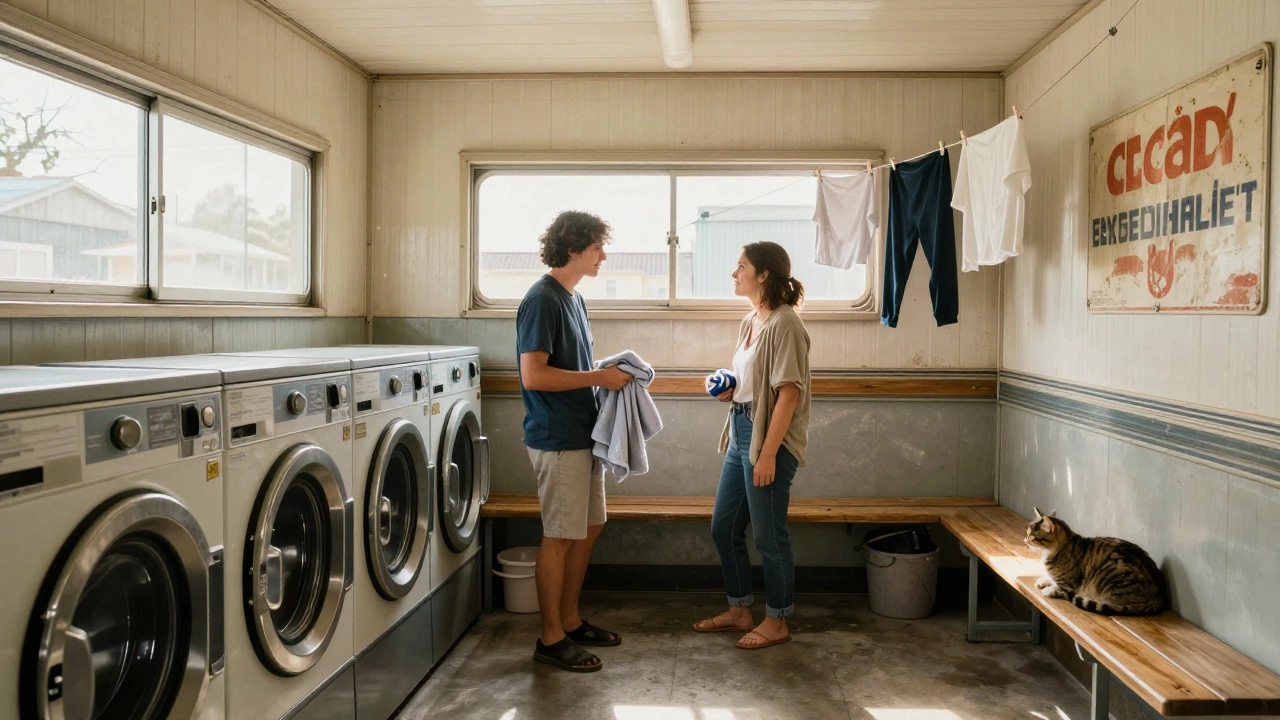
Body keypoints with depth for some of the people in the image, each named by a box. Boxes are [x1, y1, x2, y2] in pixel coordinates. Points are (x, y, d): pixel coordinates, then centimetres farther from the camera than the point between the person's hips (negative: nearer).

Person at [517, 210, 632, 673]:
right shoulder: (542, 300, -16)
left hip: (582, 434, 10)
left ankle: (570, 621, 29)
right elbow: (534, 375, -23)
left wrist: (610, 375, 5)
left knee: (588, 529, 15)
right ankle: (551, 639, 12)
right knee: (560, 538, -1)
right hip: (557, 439, -10)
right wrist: (598, 378, -18)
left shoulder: (574, 299, 14)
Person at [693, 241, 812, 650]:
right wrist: (730, 390, 3)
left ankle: (776, 622, 20)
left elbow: (788, 393, -20)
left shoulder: (784, 324, -16)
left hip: (770, 440, -10)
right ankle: (739, 611, 31)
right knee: (723, 528, 15)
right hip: (742, 434, 10)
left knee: (768, 536, 3)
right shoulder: (751, 321, 12)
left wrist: (768, 454, -22)